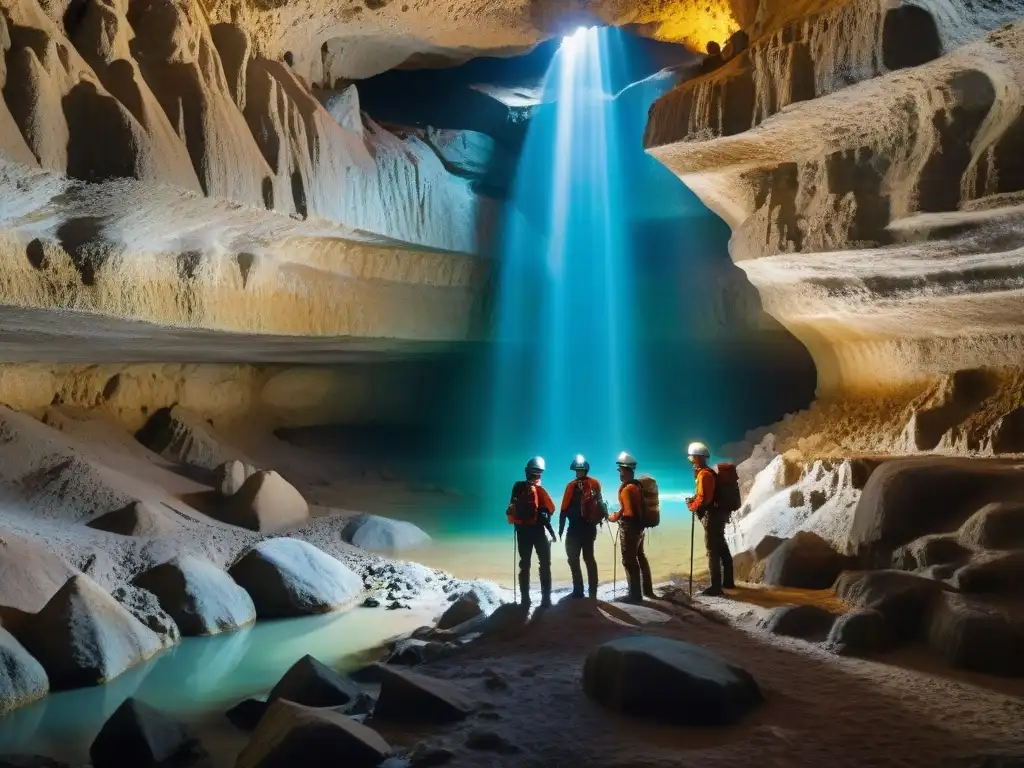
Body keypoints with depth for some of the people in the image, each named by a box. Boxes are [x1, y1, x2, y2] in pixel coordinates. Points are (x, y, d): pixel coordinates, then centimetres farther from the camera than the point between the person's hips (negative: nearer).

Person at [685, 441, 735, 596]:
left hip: (711, 515, -10)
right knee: (721, 547, 17)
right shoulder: (706, 472, 13)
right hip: (718, 513, 10)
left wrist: (692, 507, -6)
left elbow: (703, 498, -23)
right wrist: (693, 500, 5)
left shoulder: (704, 474, -18)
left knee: (712, 550, -8)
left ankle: (716, 587, -7)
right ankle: (728, 581, 27)